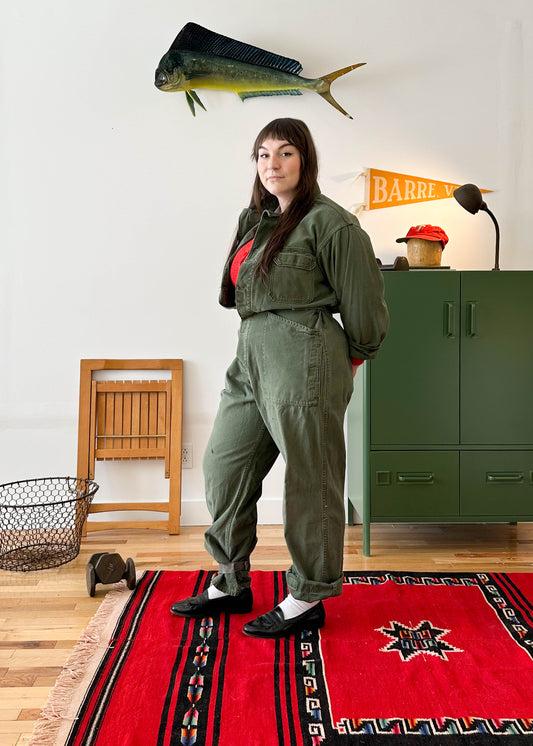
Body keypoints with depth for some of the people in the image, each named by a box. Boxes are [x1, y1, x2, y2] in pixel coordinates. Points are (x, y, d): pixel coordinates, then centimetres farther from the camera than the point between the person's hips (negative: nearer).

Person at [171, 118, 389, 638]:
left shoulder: (328, 221, -5)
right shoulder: (252, 219, 18)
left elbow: (362, 297, -5)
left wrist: (354, 355, 7)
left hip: (303, 360, -8)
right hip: (250, 358, 9)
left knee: (308, 478, 2)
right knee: (223, 467, 11)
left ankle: (309, 598, 20)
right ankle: (232, 584, 28)